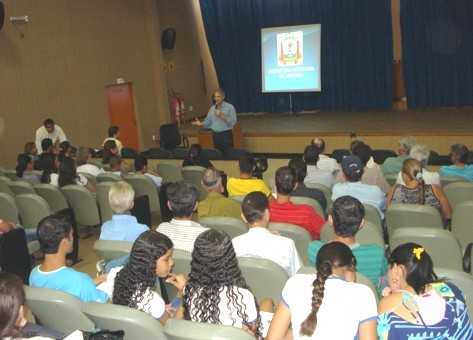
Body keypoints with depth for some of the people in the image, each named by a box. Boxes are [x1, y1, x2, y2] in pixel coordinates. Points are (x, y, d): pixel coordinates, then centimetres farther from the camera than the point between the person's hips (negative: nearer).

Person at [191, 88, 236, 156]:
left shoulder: (230, 107, -5)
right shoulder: (212, 108, 12)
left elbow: (232, 122, -14)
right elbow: (208, 121, 11)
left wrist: (221, 115, -20)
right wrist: (201, 124, -8)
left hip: (226, 135, -5)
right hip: (215, 135, 5)